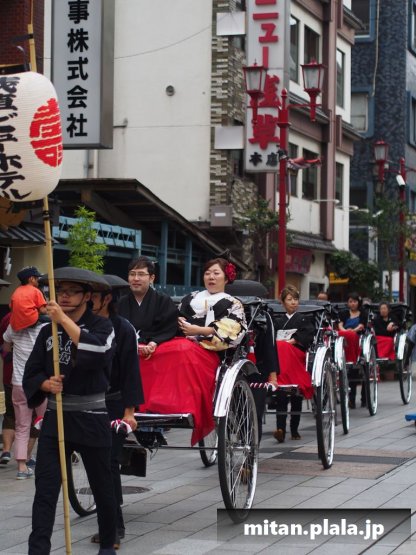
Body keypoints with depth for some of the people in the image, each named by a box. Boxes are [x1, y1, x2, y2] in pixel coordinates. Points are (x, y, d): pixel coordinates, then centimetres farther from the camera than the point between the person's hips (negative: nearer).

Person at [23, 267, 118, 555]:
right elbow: (31, 374, 7)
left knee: (102, 488, 12)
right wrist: (46, 384, -16)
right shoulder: (48, 332, 7)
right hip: (55, 419, 3)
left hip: (92, 420, -3)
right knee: (45, 491, -6)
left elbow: (97, 352, -27)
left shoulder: (102, 325, -5)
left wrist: (64, 319, -29)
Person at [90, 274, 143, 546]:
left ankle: (115, 526, 2)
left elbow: (130, 370, -12)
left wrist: (129, 411, -15)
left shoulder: (123, 329, -10)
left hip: (115, 405, -6)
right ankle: (112, 525, 17)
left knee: (108, 462, -5)